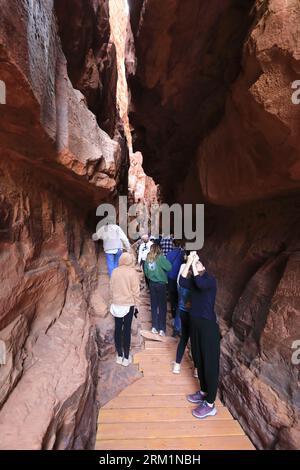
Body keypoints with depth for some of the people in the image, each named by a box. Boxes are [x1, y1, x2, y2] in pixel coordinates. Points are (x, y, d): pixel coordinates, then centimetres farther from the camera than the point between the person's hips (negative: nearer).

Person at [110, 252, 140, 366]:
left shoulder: (114, 271, -2)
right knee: (127, 329, 5)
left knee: (118, 329, 11)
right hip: (129, 304, -3)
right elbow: (135, 290, -9)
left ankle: (119, 355, 22)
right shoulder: (132, 272, -12)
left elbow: (111, 288, 5)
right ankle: (126, 357, 13)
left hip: (116, 304, 3)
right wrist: (136, 305, 1)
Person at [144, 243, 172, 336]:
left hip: (152, 284, 4)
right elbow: (169, 267, -18)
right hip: (161, 284, -4)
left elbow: (146, 271, 5)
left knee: (154, 306, 13)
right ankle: (162, 329, 7)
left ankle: (154, 327, 17)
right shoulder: (160, 257, -13)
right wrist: (165, 259, -3)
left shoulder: (148, 258, 1)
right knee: (162, 307, 4)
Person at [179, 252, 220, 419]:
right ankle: (204, 392, 37)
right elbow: (182, 282, -13)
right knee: (199, 361, 19)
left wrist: (193, 263, -24)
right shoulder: (194, 280, 7)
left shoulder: (210, 280, -10)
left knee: (210, 364, 3)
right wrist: (188, 263, -17)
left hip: (208, 325, -7)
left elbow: (200, 284, -33)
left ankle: (210, 405, 15)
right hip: (195, 323, 7)